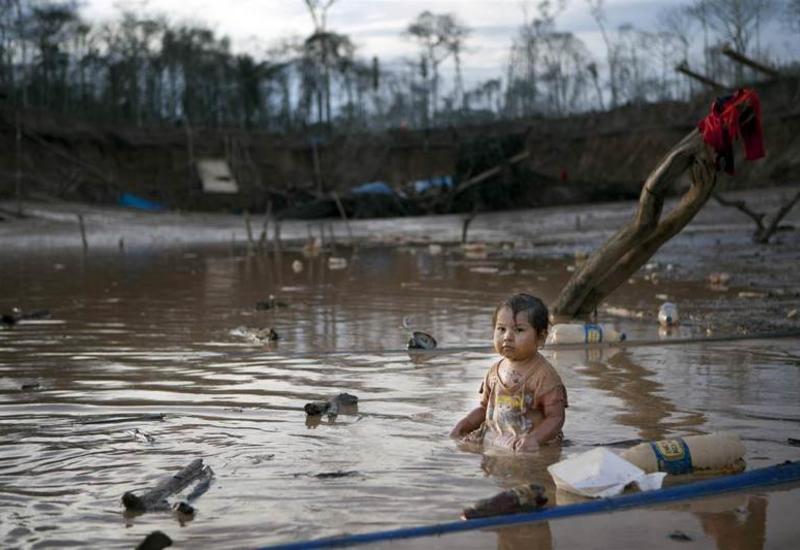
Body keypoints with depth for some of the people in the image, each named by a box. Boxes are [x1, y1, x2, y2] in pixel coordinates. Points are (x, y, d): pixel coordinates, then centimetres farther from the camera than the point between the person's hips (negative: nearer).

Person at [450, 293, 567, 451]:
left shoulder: (545, 375, -9)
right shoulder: (496, 370, 13)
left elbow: (555, 417, -12)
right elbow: (485, 408, 25)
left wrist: (534, 439, -28)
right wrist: (462, 426, 9)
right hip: (492, 439, 7)